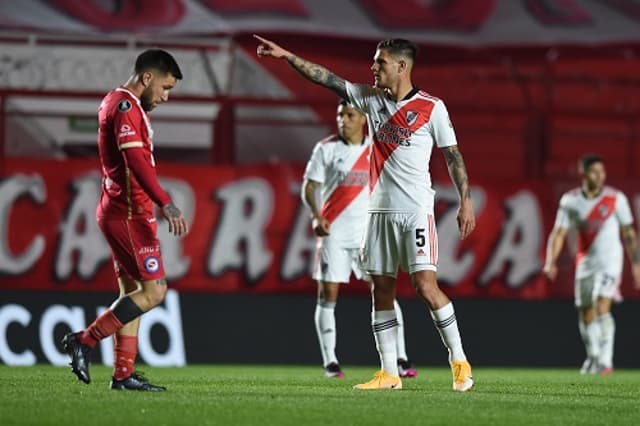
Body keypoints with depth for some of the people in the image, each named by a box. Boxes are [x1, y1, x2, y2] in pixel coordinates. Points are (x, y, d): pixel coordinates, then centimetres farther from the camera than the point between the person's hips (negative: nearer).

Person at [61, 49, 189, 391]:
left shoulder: (117, 103, 18)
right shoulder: (125, 106, -14)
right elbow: (136, 160, -26)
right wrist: (166, 204, -34)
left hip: (117, 211, 11)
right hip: (129, 213, -11)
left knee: (132, 292, 10)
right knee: (154, 290, -9)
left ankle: (123, 374, 9)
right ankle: (84, 341, -8)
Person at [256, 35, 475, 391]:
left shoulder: (431, 108, -6)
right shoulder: (371, 99, 8)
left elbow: (454, 155, -3)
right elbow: (327, 79, 7)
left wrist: (466, 201, -7)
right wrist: (286, 56, 1)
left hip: (416, 211, -6)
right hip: (380, 210, 6)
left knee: (426, 285, -14)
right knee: (381, 289, 4)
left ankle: (460, 362, -4)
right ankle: (389, 373, 8)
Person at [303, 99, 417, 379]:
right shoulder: (326, 149, 0)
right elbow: (309, 188, -1)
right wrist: (316, 216, -17)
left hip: (368, 231, 1)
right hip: (334, 231, -1)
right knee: (327, 294, -2)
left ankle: (400, 359, -4)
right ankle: (329, 361, 5)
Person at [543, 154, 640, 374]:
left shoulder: (616, 198, -5)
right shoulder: (570, 201, -1)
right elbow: (558, 233, -2)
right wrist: (551, 261, -15)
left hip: (610, 261, -3)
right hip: (586, 261, 3)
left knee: (602, 307, -19)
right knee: (586, 314, 9)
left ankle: (605, 361, -19)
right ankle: (593, 358, 28)